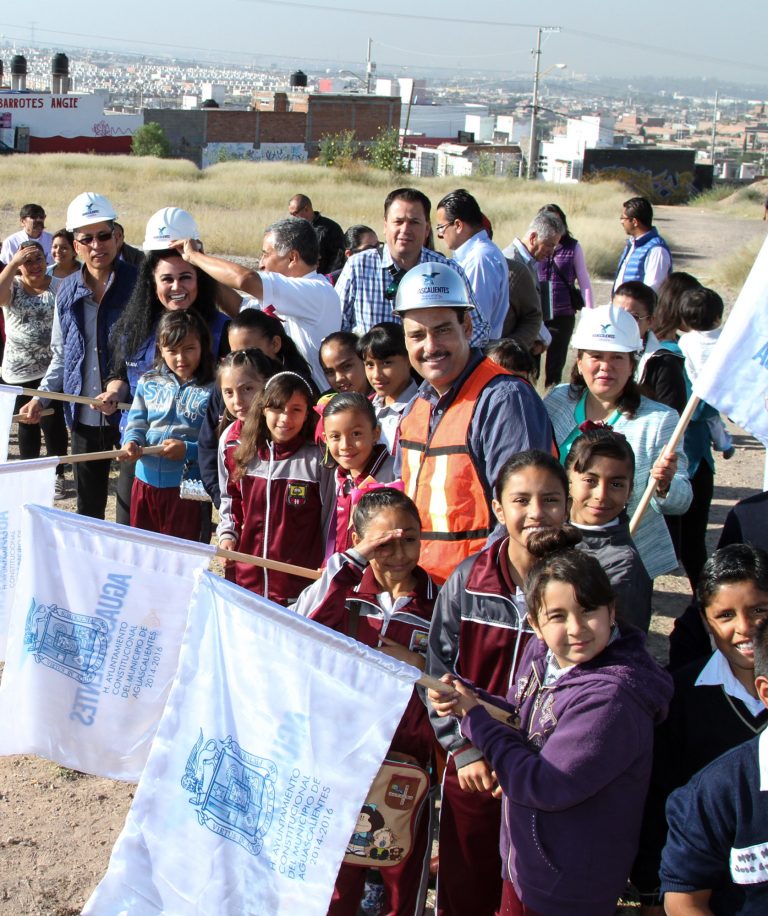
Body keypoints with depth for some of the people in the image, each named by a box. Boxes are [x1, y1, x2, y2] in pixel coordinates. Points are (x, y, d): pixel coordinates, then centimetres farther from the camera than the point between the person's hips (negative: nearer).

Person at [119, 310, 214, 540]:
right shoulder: (148, 383, 5)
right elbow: (136, 422, 5)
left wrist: (188, 450, -24)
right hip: (146, 480, 5)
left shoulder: (212, 391, -9)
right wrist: (132, 442, -15)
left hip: (186, 485, -4)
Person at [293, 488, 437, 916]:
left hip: (408, 760, 0)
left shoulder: (439, 604, -3)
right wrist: (350, 561, -27)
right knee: (338, 878, 14)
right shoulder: (343, 588, -4)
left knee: (404, 881, 13)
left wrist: (421, 668, -17)